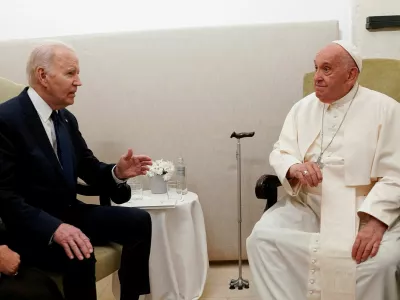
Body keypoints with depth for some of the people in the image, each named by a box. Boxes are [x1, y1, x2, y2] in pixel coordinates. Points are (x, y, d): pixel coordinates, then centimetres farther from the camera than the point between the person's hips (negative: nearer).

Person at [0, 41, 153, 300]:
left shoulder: (67, 118, 8)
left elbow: (89, 168, 13)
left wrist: (117, 172, -11)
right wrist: (54, 228, -34)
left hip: (70, 213, 8)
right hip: (31, 227, -8)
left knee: (139, 221, -3)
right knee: (79, 255, -34)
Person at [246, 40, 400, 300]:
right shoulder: (303, 108, 11)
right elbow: (280, 153, 9)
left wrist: (376, 221, -25)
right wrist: (294, 168, -17)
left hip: (365, 210, -3)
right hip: (307, 205, 3)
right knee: (262, 237, -21)